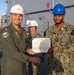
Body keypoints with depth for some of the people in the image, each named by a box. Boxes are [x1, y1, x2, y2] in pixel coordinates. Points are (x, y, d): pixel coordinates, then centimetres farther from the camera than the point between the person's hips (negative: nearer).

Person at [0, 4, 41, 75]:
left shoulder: (23, 31, 5)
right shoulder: (6, 32, -19)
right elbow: (13, 52, -24)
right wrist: (31, 59, -22)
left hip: (22, 66, 7)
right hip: (10, 68, -7)